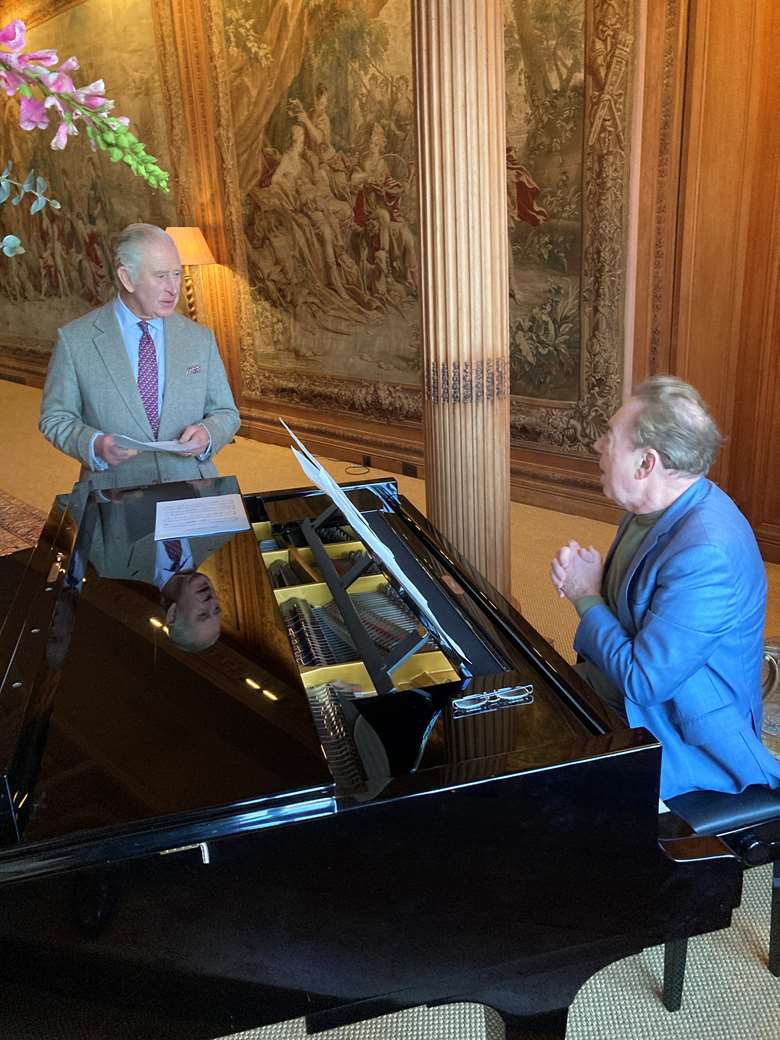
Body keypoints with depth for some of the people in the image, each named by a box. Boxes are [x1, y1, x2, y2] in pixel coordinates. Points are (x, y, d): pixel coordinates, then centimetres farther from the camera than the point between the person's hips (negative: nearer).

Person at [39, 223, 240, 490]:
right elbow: (55, 419, 6)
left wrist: (207, 434, -10)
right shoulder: (74, 340, 0)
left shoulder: (200, 339, 7)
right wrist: (94, 445, -14)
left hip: (192, 489, 2)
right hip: (113, 497, -1)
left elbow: (226, 413, 13)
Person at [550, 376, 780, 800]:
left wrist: (586, 597, -17)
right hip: (619, 688, 9)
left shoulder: (707, 554, -32)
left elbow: (643, 682, -29)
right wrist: (580, 568, -7)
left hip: (685, 737, -8)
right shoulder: (654, 505, -2)